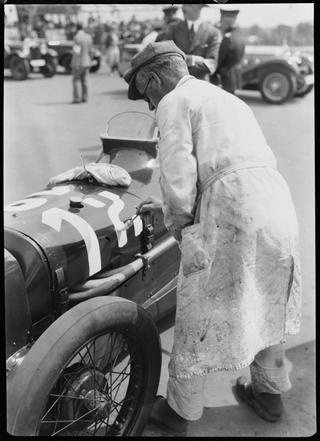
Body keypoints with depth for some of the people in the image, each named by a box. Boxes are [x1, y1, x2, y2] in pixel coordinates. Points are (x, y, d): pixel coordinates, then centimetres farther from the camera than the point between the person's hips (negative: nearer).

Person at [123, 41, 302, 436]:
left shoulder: (175, 102, 1)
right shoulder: (227, 99, 28)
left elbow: (179, 177, -10)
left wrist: (177, 225, 7)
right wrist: (168, 206, 32)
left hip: (231, 217, -8)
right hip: (279, 208, 9)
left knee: (199, 321, 8)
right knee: (265, 305, 25)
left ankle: (180, 411, 27)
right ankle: (270, 392, 43)